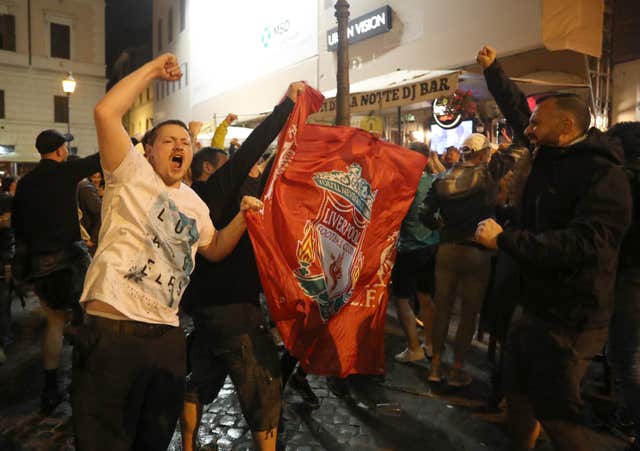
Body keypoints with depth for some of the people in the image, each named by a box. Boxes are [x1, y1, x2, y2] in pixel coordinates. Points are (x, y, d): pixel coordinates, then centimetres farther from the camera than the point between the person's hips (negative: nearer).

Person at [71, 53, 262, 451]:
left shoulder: (194, 203, 16)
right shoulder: (132, 174, -3)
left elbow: (215, 250, 24)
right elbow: (105, 113, -17)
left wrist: (243, 217, 7)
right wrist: (153, 70, -8)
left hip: (167, 335, 6)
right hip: (113, 331, -6)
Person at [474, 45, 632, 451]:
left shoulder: (603, 175, -20)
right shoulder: (550, 156, 5)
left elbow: (583, 243, -33)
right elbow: (518, 111, 19)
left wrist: (504, 240, -31)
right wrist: (493, 70, 23)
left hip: (570, 322, -9)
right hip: (537, 310, 9)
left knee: (555, 416, 1)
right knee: (518, 395, 23)